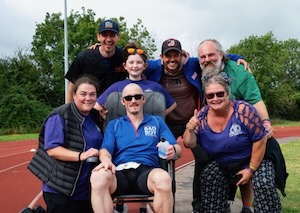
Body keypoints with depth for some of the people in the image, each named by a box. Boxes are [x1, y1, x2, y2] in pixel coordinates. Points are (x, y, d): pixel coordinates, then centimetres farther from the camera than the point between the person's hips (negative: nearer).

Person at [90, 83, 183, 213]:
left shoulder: (157, 121, 22)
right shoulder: (113, 125, 23)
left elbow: (178, 150, 13)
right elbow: (106, 149, 7)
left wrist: (172, 150, -13)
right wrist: (106, 160, -19)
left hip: (147, 171, 0)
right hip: (120, 172, 0)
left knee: (163, 178, -37)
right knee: (98, 177, -35)